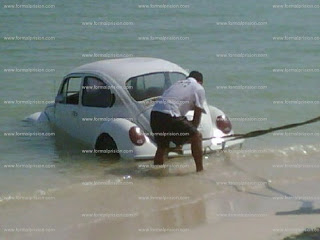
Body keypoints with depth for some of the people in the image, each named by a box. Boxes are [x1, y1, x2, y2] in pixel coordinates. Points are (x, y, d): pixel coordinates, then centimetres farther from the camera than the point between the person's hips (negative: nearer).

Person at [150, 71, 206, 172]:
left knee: (162, 147, 23)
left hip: (154, 114, 7)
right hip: (169, 116, -7)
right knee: (196, 137, 7)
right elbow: (197, 116, 10)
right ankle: (200, 169, 7)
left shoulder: (177, 83, 31)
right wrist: (191, 131, 25)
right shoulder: (199, 88, 13)